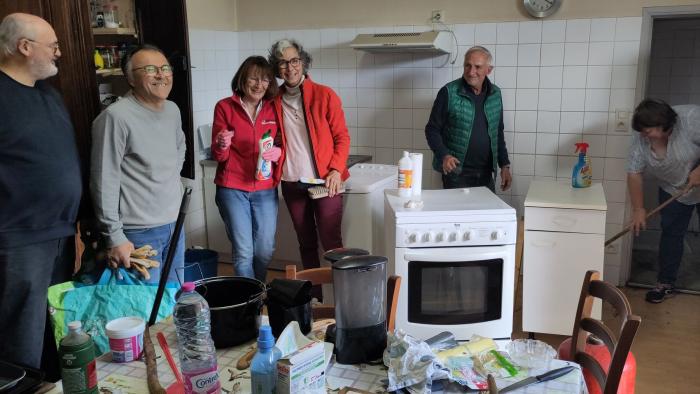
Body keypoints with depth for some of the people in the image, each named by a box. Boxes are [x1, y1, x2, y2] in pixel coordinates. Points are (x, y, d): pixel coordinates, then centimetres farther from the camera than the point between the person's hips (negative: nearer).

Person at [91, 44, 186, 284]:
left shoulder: (173, 110, 6)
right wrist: (114, 237, -16)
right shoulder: (116, 117, -17)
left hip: (175, 225, 7)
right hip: (139, 233, -7)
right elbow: (104, 183, -17)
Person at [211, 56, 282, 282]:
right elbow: (218, 156, -1)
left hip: (265, 189, 3)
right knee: (243, 252, -1)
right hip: (233, 189, -2)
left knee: (265, 251, 8)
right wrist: (222, 145, -24)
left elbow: (284, 144, 12)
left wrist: (279, 152, -12)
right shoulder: (225, 107, -1)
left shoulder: (274, 109, 6)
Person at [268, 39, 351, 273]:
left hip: (324, 181, -3)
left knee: (331, 243, -3)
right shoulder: (274, 101, 7)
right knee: (306, 243, 14)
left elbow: (342, 137, -3)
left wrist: (336, 170, -14)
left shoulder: (325, 95, -3)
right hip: (291, 184, 4)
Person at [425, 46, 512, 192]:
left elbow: (498, 133, 15)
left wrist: (505, 165, 11)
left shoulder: (495, 94, 6)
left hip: (486, 174, 5)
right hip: (456, 173, -4)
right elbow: (432, 130, -6)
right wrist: (444, 155, -21)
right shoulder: (449, 93, -9)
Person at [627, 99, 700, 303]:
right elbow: (634, 174, -14)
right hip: (673, 190, 3)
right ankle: (666, 284, 11)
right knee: (670, 233, 3)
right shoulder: (641, 140, -17)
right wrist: (638, 209, -18)